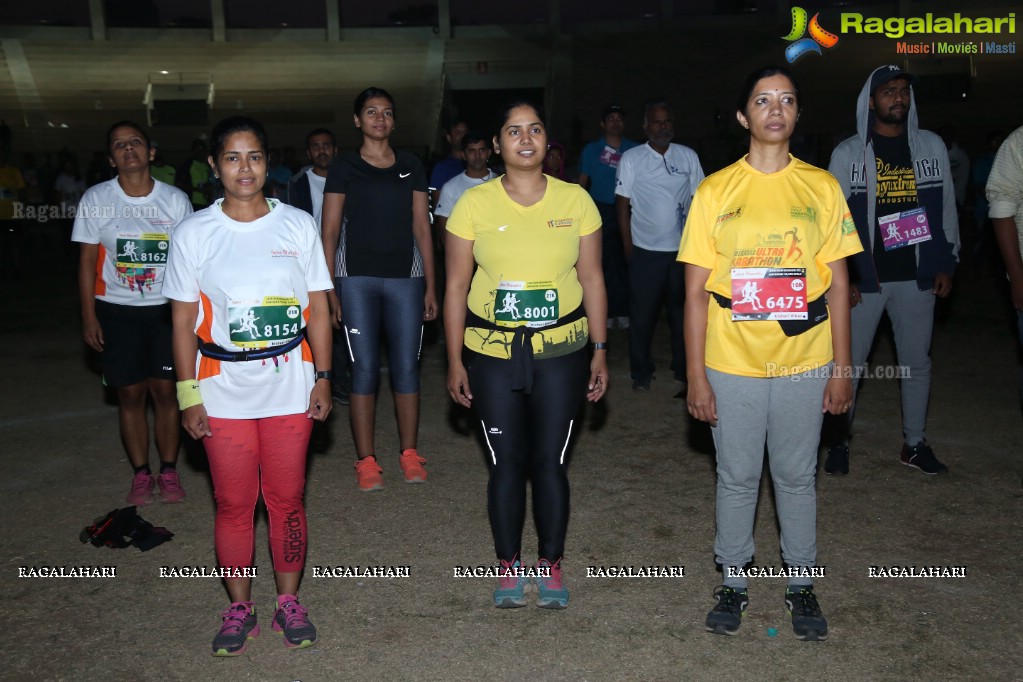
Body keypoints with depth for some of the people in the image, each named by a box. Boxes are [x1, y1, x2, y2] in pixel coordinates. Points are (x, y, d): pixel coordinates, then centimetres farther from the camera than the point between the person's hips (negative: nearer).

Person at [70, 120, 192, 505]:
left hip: (166, 308, 0)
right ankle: (141, 474, 16)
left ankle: (169, 470, 14)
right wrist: (89, 317, -3)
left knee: (165, 389, 2)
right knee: (130, 393, 4)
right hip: (116, 311, 0)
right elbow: (87, 261, 1)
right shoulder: (96, 200, -2)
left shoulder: (175, 200, -1)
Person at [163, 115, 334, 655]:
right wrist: (189, 396, -3)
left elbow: (318, 310, 4)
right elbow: (183, 322, 0)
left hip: (290, 388, 0)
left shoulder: (298, 226, 0)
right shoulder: (194, 233, -2)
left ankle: (289, 602, 26)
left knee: (287, 498, 8)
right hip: (224, 392, 0)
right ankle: (240, 608, 26)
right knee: (233, 503, 7)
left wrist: (323, 378, 1)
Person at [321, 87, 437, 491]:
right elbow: (329, 233, 1)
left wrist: (431, 287, 6)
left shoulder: (412, 167, 10)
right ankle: (366, 461, 10)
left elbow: (422, 229, 10)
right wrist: (327, 292, -6)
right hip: (357, 278, -2)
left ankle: (409, 454, 17)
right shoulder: (343, 168, 3)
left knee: (406, 367, 4)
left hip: (405, 277, 2)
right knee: (364, 369, 0)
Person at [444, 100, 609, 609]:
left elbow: (591, 278, 6)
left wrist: (600, 350, 3)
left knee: (551, 461, 7)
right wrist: (454, 362, -1)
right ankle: (509, 565, 26)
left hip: (561, 349, 1)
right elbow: (456, 286, 1)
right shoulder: (474, 203, -2)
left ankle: (551, 565, 26)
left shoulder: (575, 201, 1)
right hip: (492, 352, 0)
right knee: (506, 462, 7)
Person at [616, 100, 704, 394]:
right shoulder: (631, 158, -1)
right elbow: (623, 204, -1)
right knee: (642, 315, 6)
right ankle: (641, 373, 21)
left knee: (683, 314, 10)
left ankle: (684, 372, 24)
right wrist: (628, 246, -4)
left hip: (682, 249, 2)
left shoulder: (689, 157, 5)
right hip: (645, 251, -2)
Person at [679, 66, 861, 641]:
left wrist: (842, 369, 0)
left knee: (797, 477, 13)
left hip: (805, 366, 1)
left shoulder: (822, 187, 2)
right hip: (732, 366, -1)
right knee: (737, 478, 12)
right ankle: (734, 581, 30)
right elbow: (696, 291, -2)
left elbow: (838, 285, 4)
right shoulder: (716, 191, -2)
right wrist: (696, 376, -5)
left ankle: (802, 583, 32)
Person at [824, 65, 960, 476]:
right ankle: (838, 440, 17)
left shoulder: (932, 146, 6)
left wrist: (946, 264, 4)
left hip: (917, 276, 2)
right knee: (849, 362, 3)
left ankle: (915, 444, 23)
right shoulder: (848, 153, -1)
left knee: (917, 363, 9)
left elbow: (946, 208, 9)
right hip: (864, 277, -2)